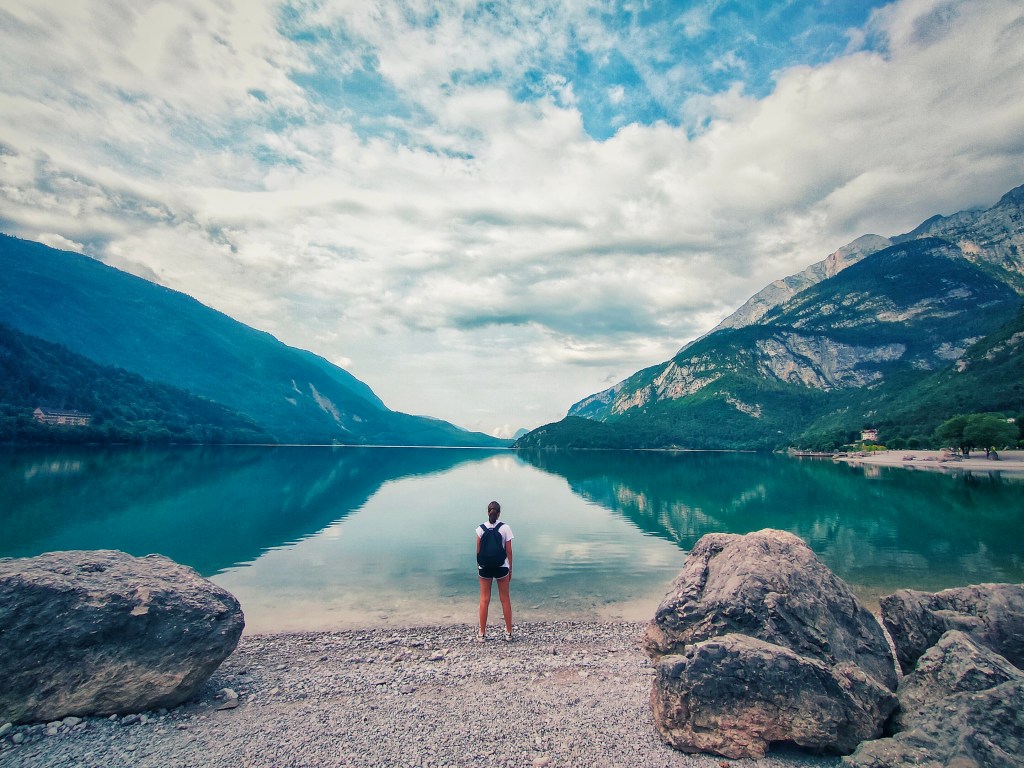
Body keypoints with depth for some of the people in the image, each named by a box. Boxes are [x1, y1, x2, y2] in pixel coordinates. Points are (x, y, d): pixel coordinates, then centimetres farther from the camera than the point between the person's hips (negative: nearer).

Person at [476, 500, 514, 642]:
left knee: (484, 599, 11)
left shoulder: (481, 528, -6)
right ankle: (508, 632, 22)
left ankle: (482, 634, 17)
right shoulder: (505, 528, -9)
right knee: (505, 599, 13)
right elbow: (509, 550, -5)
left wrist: (478, 566, 12)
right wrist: (510, 569, 6)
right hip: (502, 567, 0)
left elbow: (478, 550, -2)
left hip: (485, 567, 1)